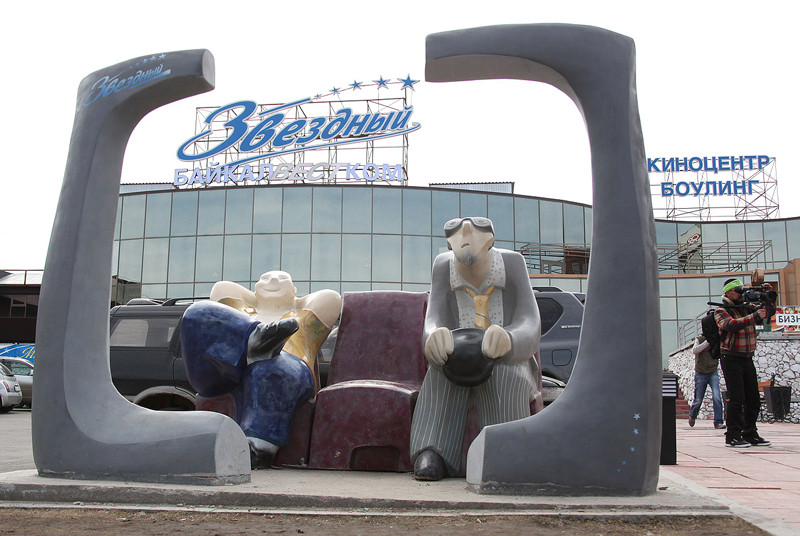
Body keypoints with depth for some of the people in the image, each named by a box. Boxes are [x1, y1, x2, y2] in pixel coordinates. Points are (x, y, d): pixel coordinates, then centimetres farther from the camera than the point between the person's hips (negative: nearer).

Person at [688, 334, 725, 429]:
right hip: (701, 374, -2)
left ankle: (718, 422, -12)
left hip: (713, 373, 2)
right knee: (698, 400, 6)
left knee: (717, 397, -17)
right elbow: (694, 351, -21)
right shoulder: (699, 339, -5)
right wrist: (708, 341, -28)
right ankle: (692, 416, 35)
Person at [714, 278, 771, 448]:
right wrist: (754, 316, -28)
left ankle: (750, 434, 19)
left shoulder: (746, 308, 13)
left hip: (748, 358, 7)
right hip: (731, 359, -7)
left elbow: (765, 313, 27)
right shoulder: (721, 311, -6)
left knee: (753, 399, 9)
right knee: (737, 398, -11)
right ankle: (733, 436, -6)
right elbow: (731, 324, -25)